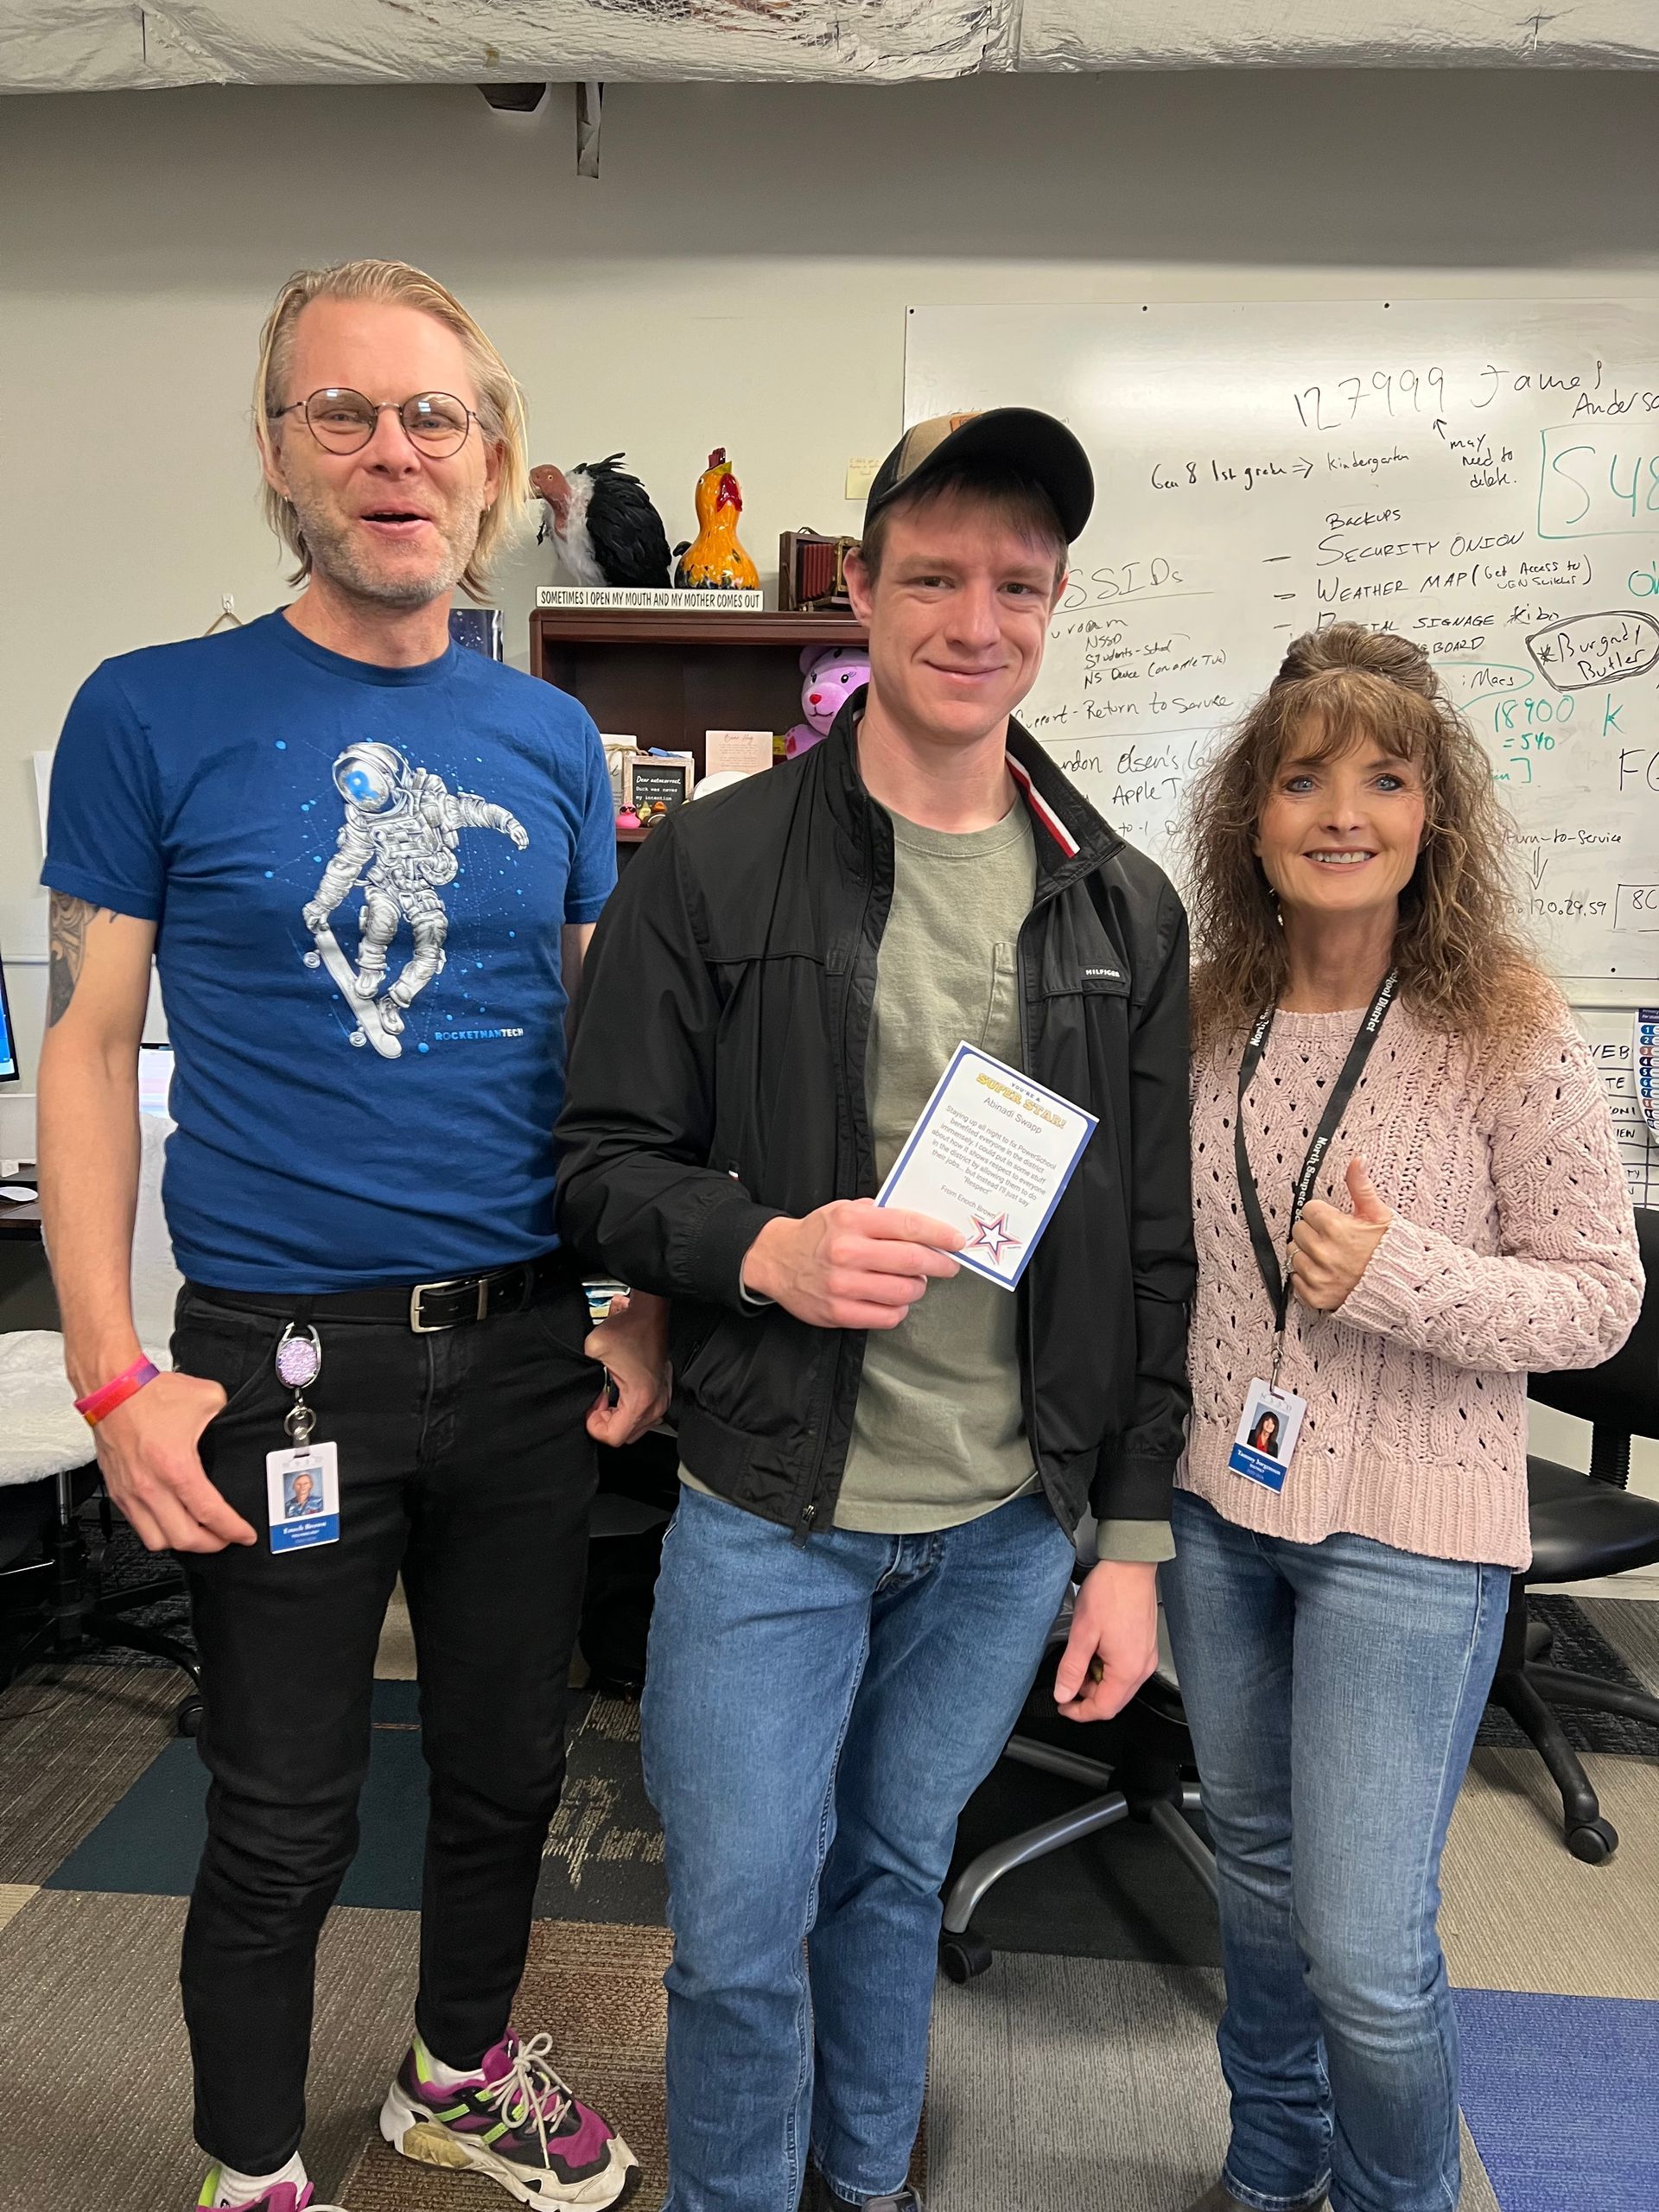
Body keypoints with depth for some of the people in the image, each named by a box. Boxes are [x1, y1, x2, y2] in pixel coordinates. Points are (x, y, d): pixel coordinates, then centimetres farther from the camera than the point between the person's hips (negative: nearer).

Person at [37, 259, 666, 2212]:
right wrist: (112, 1377, -10)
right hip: (284, 1363, -3)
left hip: (528, 1352, 4)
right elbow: (88, 1045, -4)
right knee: (283, 1824, 13)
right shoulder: (154, 715, -5)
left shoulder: (550, 738, 5)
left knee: (509, 1764, 19)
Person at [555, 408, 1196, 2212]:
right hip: (771, 1506, -2)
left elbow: (1154, 1248, 3)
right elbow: (603, 1167, -5)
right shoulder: (712, 869, -8)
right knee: (737, 1929, 10)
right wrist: (766, 1251, -25)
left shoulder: (1125, 910, 1)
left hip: (1012, 1521, 3)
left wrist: (1133, 1537, 2)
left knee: (898, 1869, 23)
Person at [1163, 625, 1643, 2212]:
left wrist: (1396, 1276, -24)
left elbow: (1600, 1300, -10)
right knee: (1257, 1870, 22)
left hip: (1405, 1531, -4)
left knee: (1365, 1950, 2)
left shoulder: (1509, 1035, -13)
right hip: (1215, 1504, 5)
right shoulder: (1207, 1022, 0)